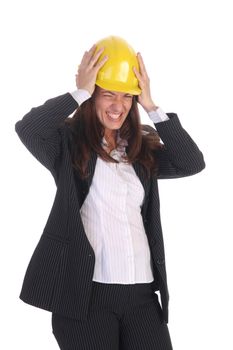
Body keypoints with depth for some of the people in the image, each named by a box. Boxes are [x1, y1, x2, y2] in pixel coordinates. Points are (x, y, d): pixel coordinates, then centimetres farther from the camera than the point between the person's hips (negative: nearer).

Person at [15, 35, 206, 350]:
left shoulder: (143, 146, 13)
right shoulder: (69, 140, 0)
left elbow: (192, 163, -2)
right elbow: (27, 128, -20)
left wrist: (151, 105, -3)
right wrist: (80, 93, -11)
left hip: (142, 292, 4)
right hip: (85, 291, -4)